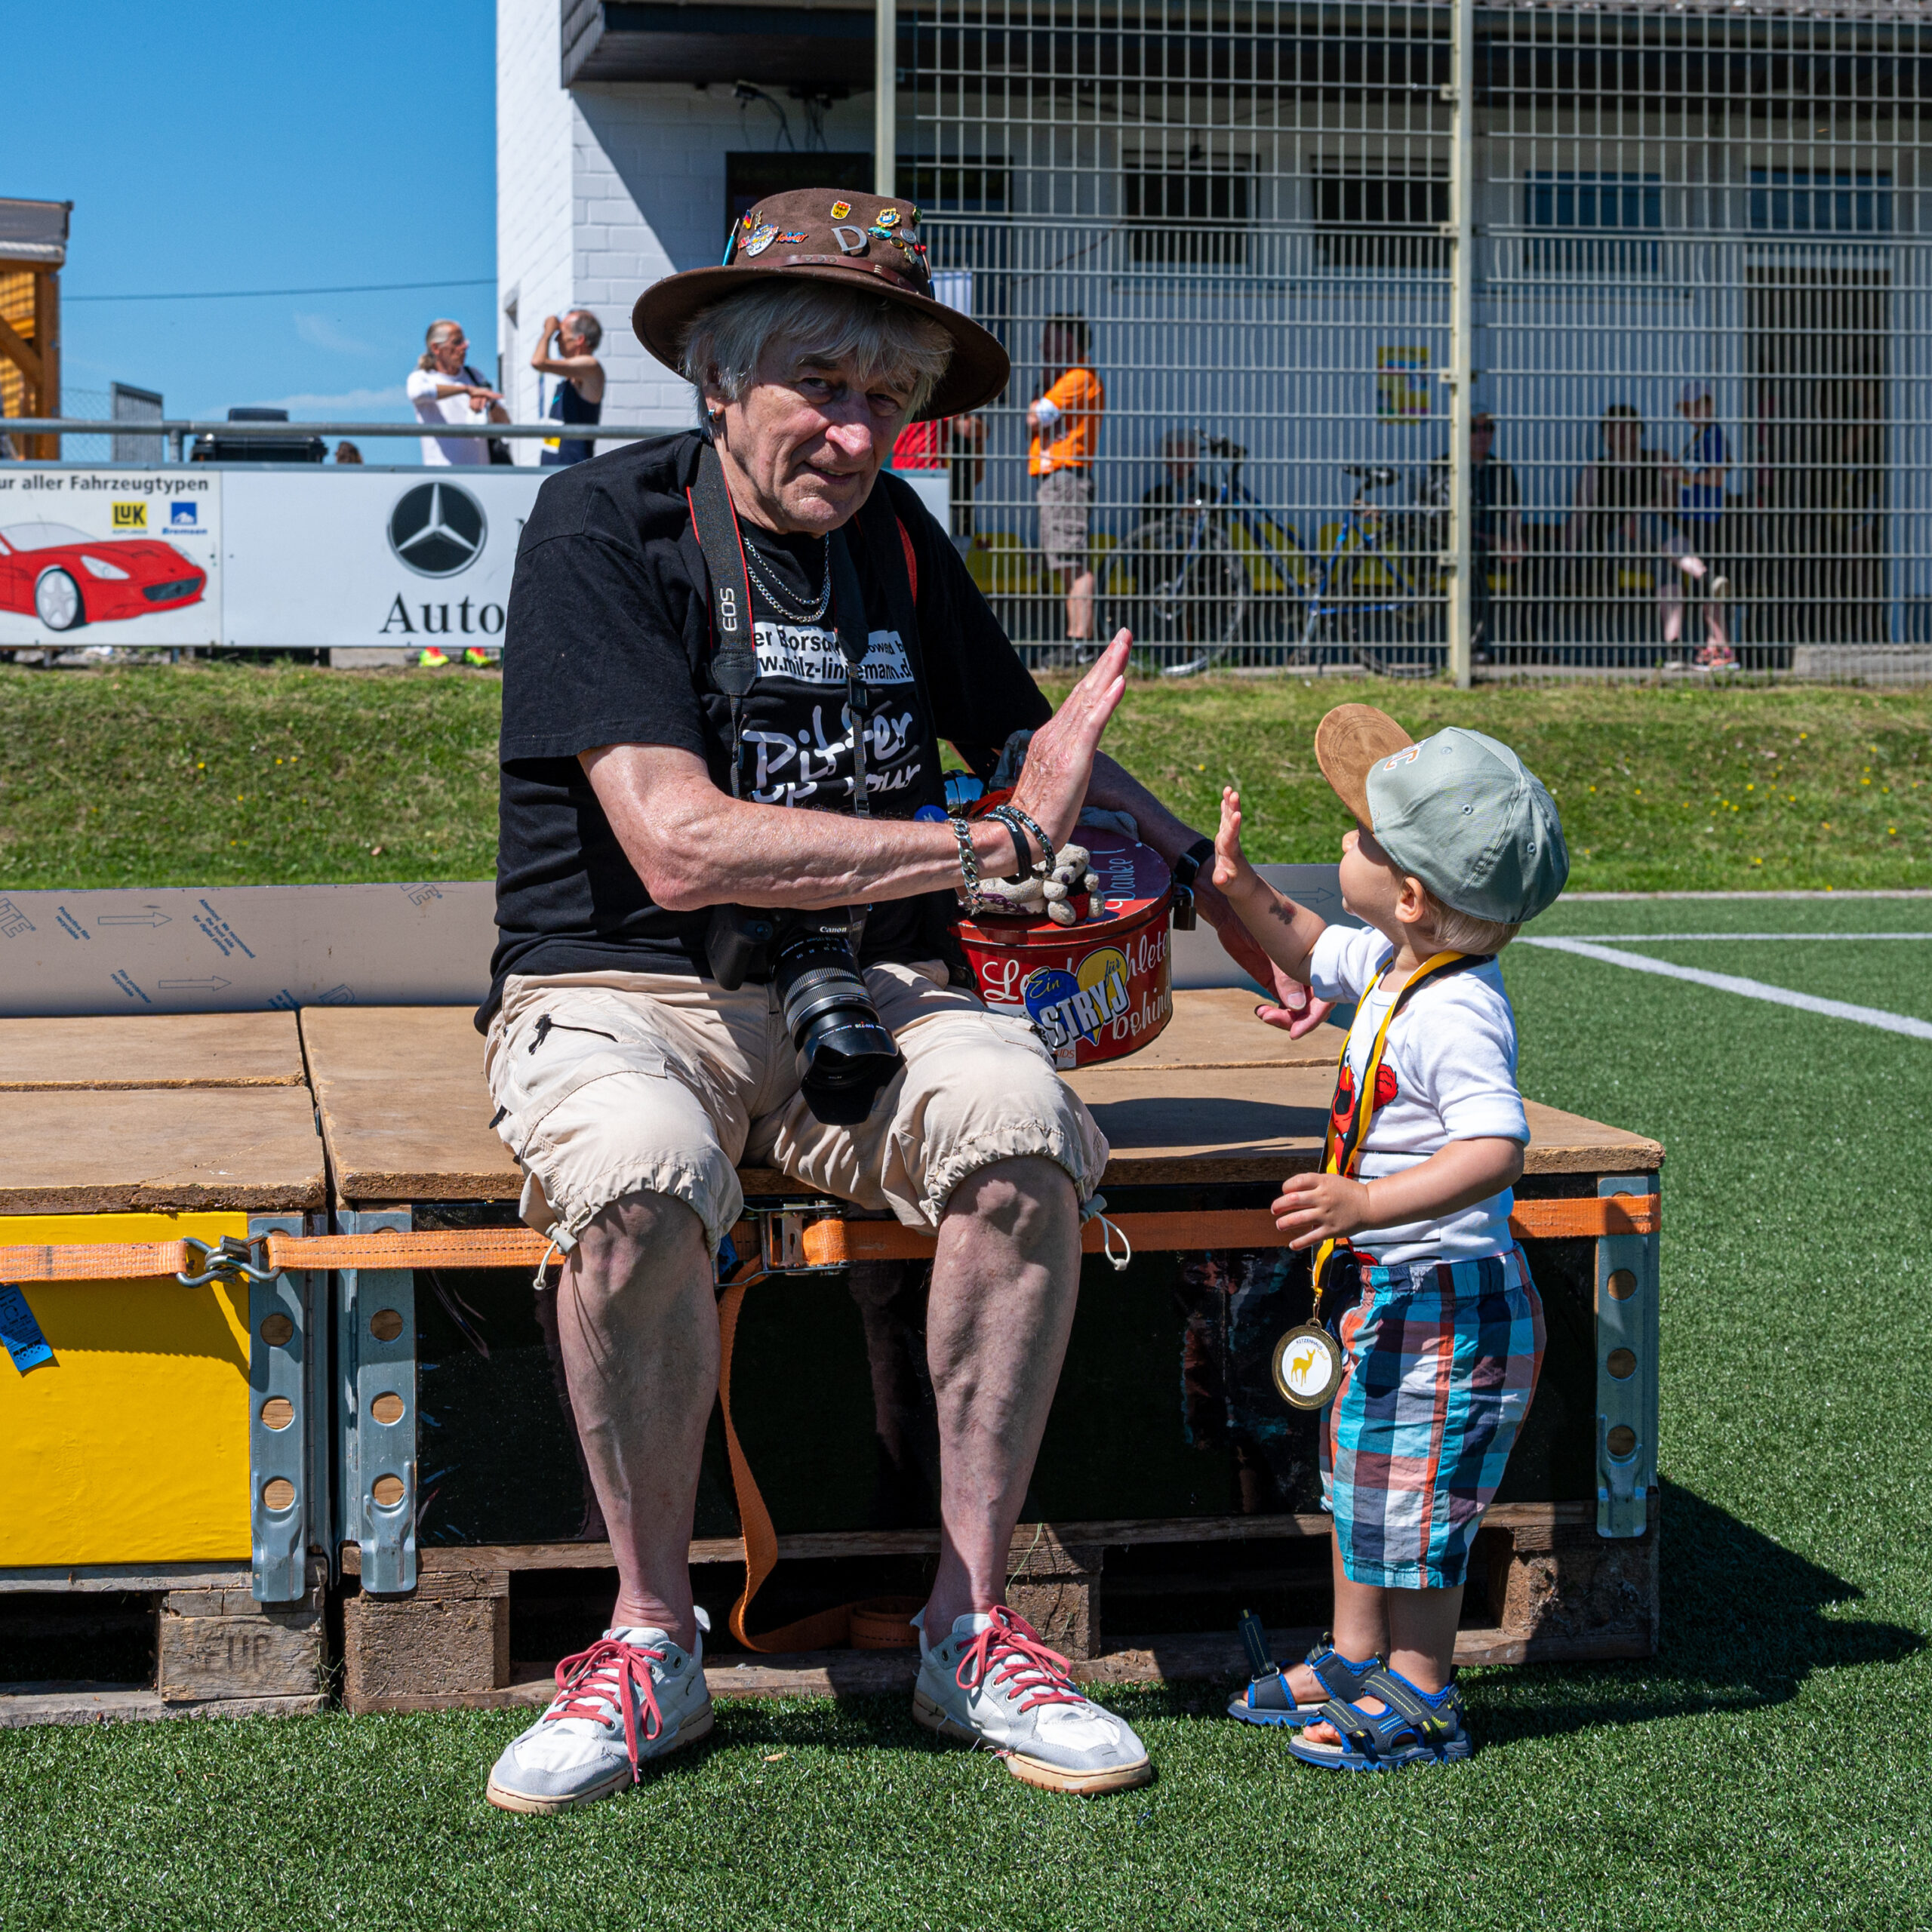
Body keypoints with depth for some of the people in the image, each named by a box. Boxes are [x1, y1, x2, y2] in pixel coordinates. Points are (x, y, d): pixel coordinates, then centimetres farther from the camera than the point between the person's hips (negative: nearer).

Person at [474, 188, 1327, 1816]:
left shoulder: (894, 539, 9)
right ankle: (655, 1638, -14)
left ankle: (970, 1623, -15)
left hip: (862, 995, 4)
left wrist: (1245, 913, 13)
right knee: (637, 1178, -37)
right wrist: (993, 844, -22)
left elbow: (1048, 753, 23)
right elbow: (680, 844, -22)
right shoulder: (602, 526, -10)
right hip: (627, 992, -4)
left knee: (1020, 1125, -28)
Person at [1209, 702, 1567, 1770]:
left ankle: (1417, 1702, 15)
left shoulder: (1455, 1014, -27)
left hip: (1448, 1295, -10)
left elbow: (1495, 1151, -37)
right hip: (1389, 1288, 10)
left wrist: (1365, 1204, -46)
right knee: (1359, 1476, 20)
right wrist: (1244, 890, 5)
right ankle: (1353, 1665, 35)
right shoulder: (1391, 965, 3)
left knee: (1413, 1494, 1)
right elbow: (1311, 950, 23)